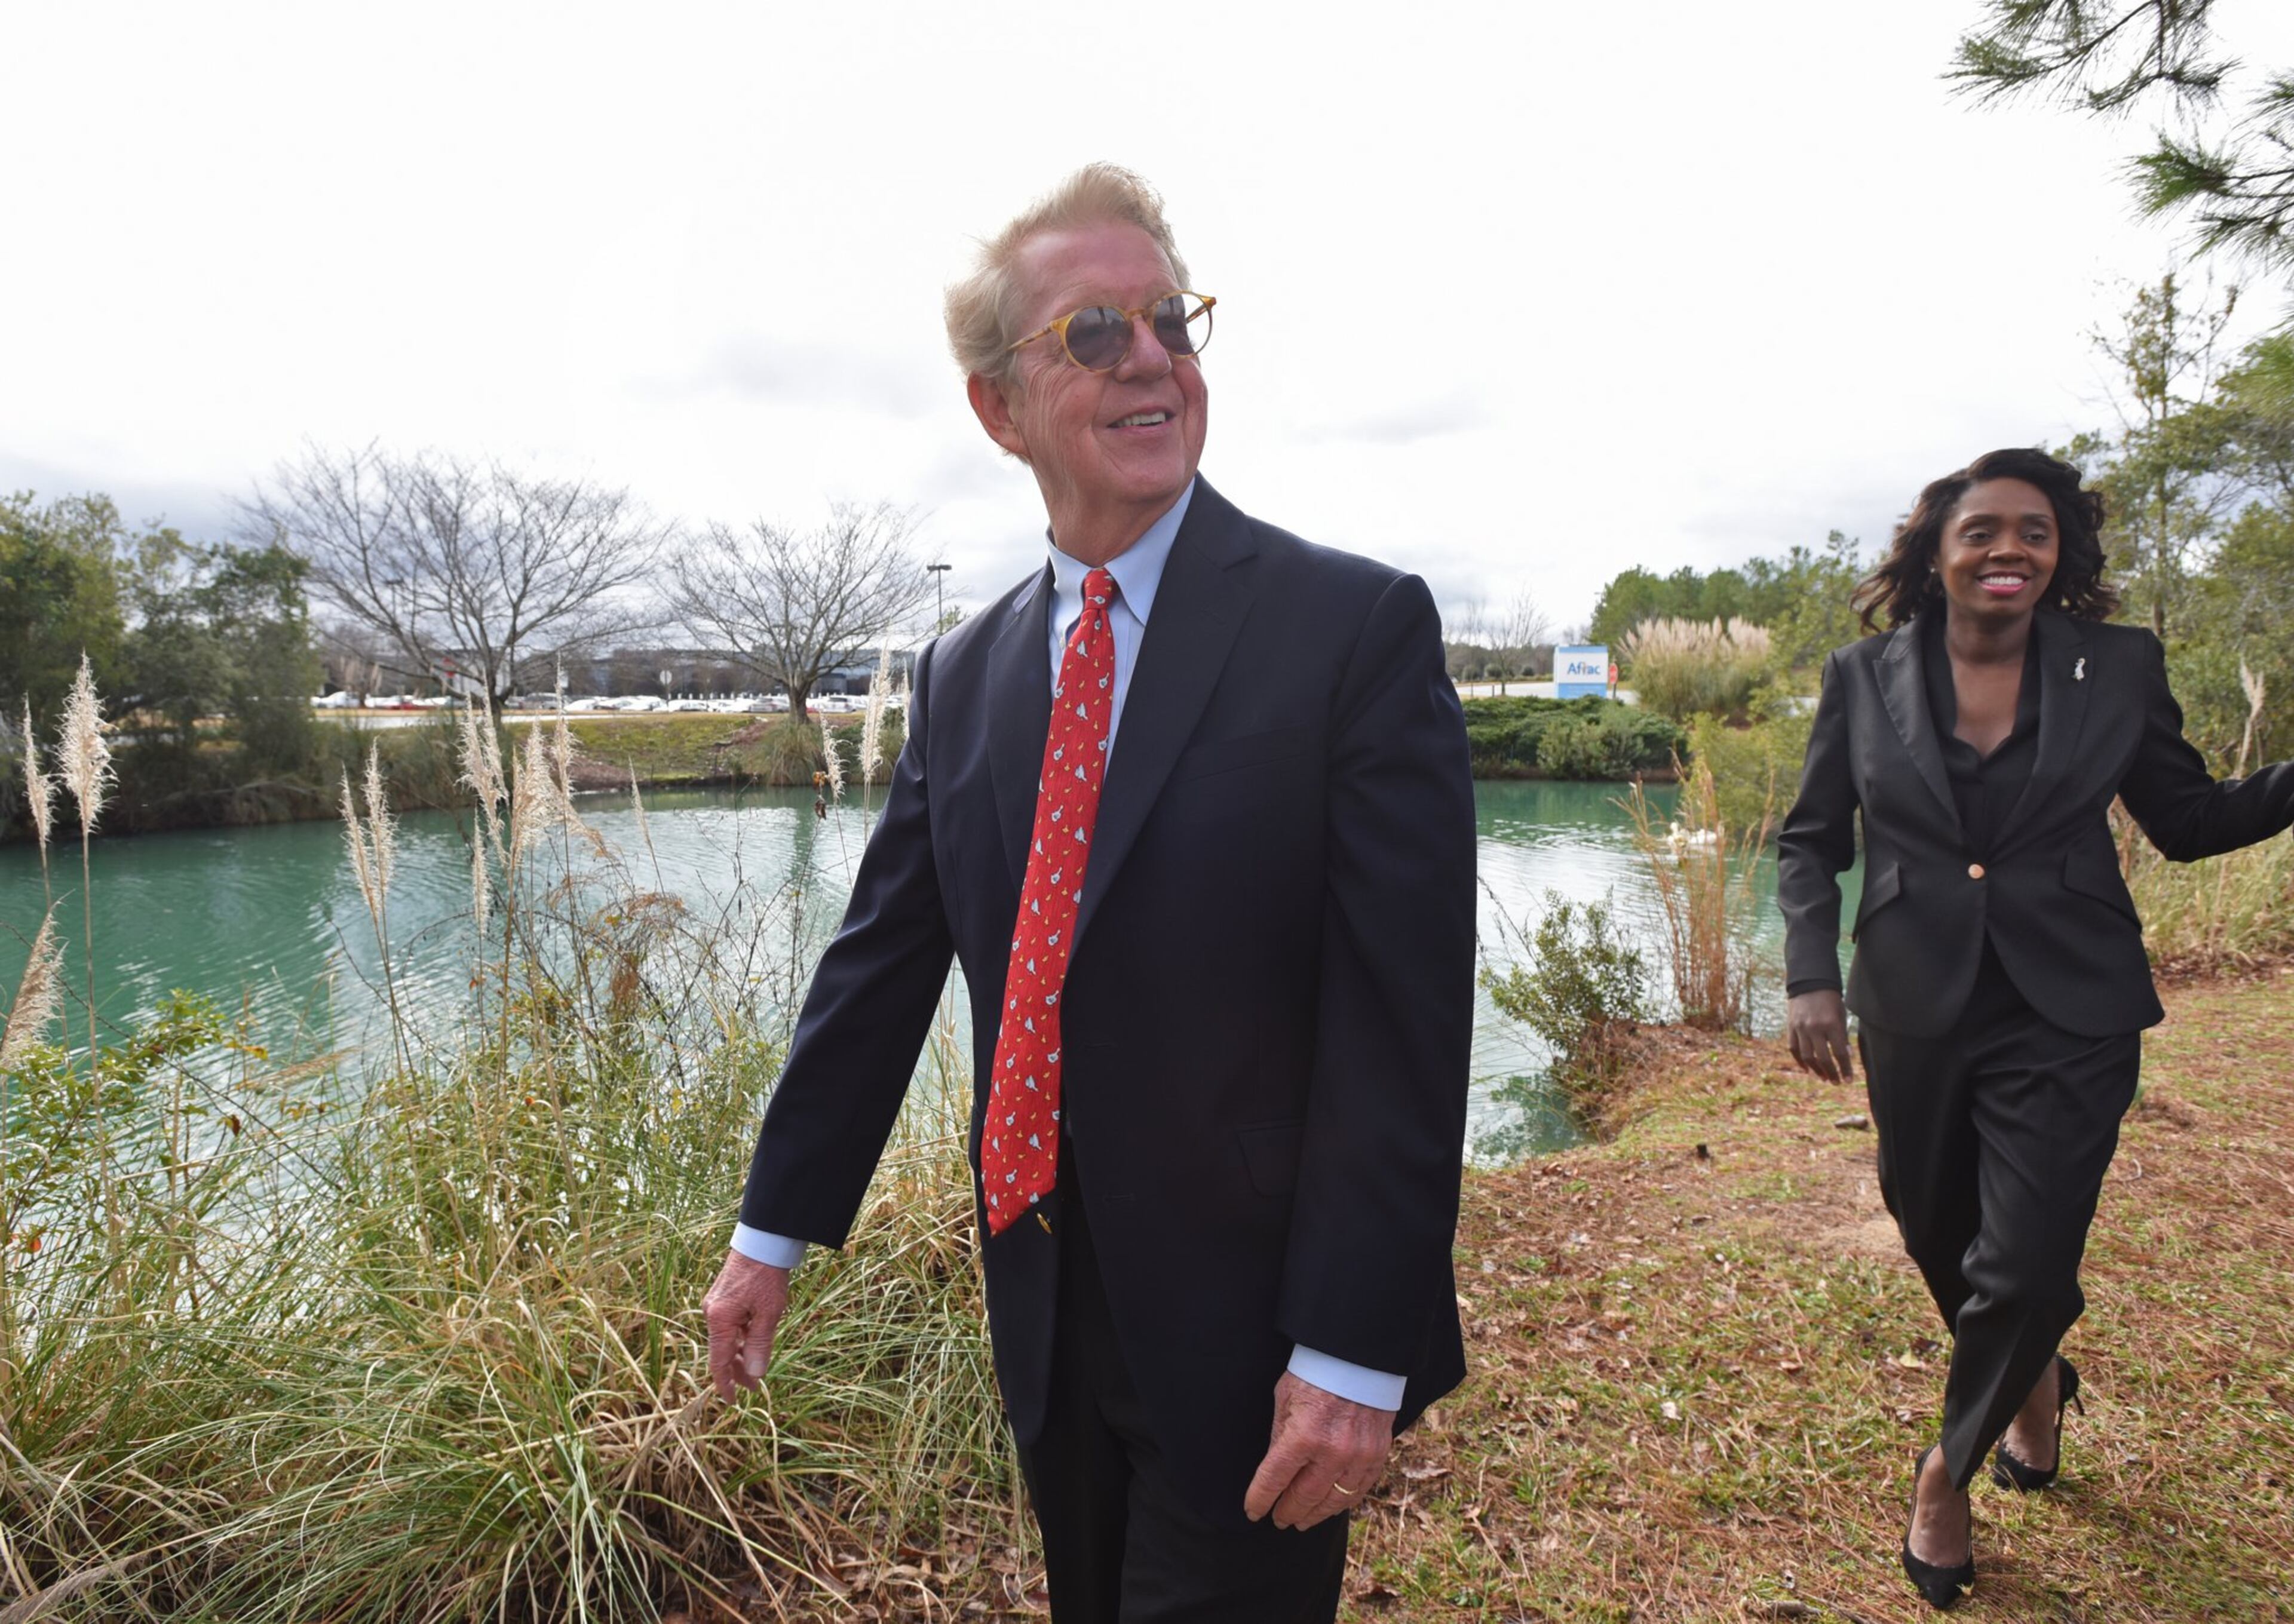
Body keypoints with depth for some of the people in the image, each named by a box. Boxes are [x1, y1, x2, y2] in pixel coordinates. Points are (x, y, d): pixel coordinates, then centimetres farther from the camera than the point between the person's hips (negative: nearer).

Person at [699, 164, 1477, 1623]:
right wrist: (774, 1231, 10)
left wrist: (1356, 1354, -18)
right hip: (1049, 1322, 6)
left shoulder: (1357, 627, -13)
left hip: (1250, 1336, -5)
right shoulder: (964, 675, 4)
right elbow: (879, 969, 7)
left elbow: (1405, 1017, -16)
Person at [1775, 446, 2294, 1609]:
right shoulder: (1865, 679, -2)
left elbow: (2187, 819, 6)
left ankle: (1950, 1468, 24)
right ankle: (2034, 1383, 49)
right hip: (1915, 1011, 2)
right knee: (1938, 1236, 15)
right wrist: (1812, 975, -8)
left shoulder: (2118, 670, -2)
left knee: (2025, 1267, -4)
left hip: (2067, 1013, -1)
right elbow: (1811, 839, 3)